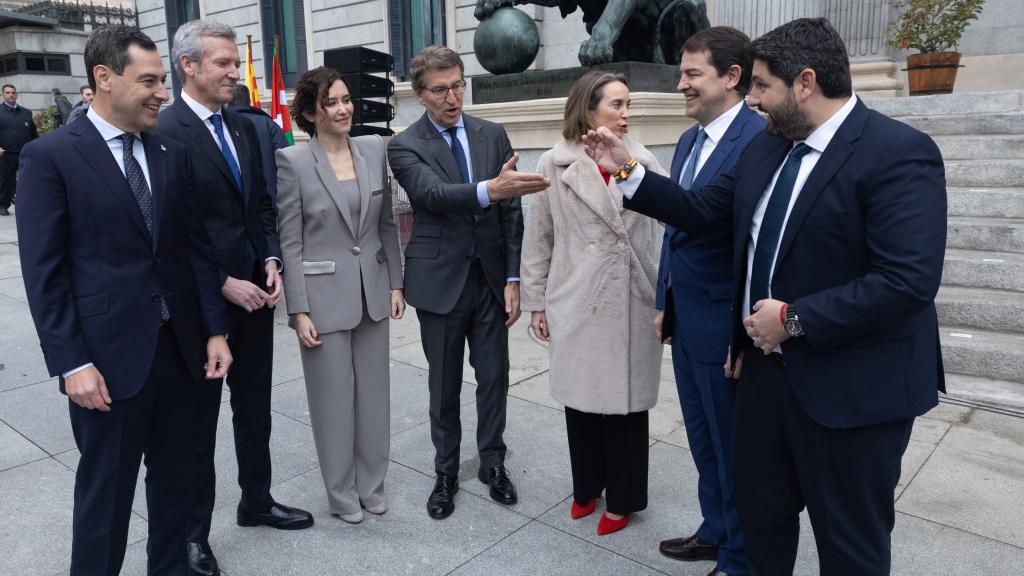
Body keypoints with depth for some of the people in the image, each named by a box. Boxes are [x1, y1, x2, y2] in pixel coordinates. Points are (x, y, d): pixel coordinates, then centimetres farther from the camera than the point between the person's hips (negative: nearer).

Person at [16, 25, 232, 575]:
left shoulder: (173, 153, 7)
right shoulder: (49, 156, -7)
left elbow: (197, 246, 8)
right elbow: (44, 272, -9)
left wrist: (214, 329, 4)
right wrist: (70, 363, -13)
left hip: (178, 345, 5)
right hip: (108, 354, -5)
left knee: (174, 475, 17)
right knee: (106, 488, 10)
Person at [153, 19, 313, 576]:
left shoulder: (243, 127, 8)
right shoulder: (164, 132, -14)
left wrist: (270, 264, 0)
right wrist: (223, 285, -17)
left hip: (254, 291, 7)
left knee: (255, 408, 18)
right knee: (199, 418, 9)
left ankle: (256, 500, 37)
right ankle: (195, 529, 26)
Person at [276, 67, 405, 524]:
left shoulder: (374, 150, 3)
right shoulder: (293, 162, -9)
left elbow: (386, 224, 9)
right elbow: (289, 243, -9)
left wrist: (395, 283, 6)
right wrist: (299, 311, -11)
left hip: (371, 292, 4)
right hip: (324, 296, -4)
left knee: (374, 391, 14)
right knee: (334, 397, 9)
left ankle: (371, 483, 33)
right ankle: (342, 491, 28)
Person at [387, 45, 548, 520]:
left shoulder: (493, 135, 4)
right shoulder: (405, 146, -6)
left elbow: (511, 210, 3)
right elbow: (434, 193, -26)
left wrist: (513, 277, -3)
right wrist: (489, 189, -44)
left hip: (490, 276, 3)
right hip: (440, 280, -2)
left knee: (494, 376, 10)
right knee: (444, 383, 9)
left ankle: (492, 463, 30)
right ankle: (446, 473, 27)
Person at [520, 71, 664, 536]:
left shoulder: (644, 163, 0)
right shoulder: (554, 165, -2)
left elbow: (664, 232, 1)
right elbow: (538, 237, 2)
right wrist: (536, 301, 2)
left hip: (632, 304, 0)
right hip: (577, 303, 0)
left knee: (627, 401, 9)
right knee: (581, 398, 13)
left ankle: (622, 498, 28)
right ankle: (587, 486, 35)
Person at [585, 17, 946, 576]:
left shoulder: (899, 152, -19)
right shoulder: (765, 147, 6)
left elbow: (908, 281, -26)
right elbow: (701, 209, 9)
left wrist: (794, 319, -22)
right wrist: (627, 171, 2)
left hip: (853, 388, -7)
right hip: (765, 367, 7)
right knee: (758, 513, 23)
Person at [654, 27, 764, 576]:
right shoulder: (688, 140, 10)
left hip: (724, 325, -8)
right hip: (686, 321, 8)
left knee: (733, 446, 9)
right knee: (703, 439, 21)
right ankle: (716, 532, 41)